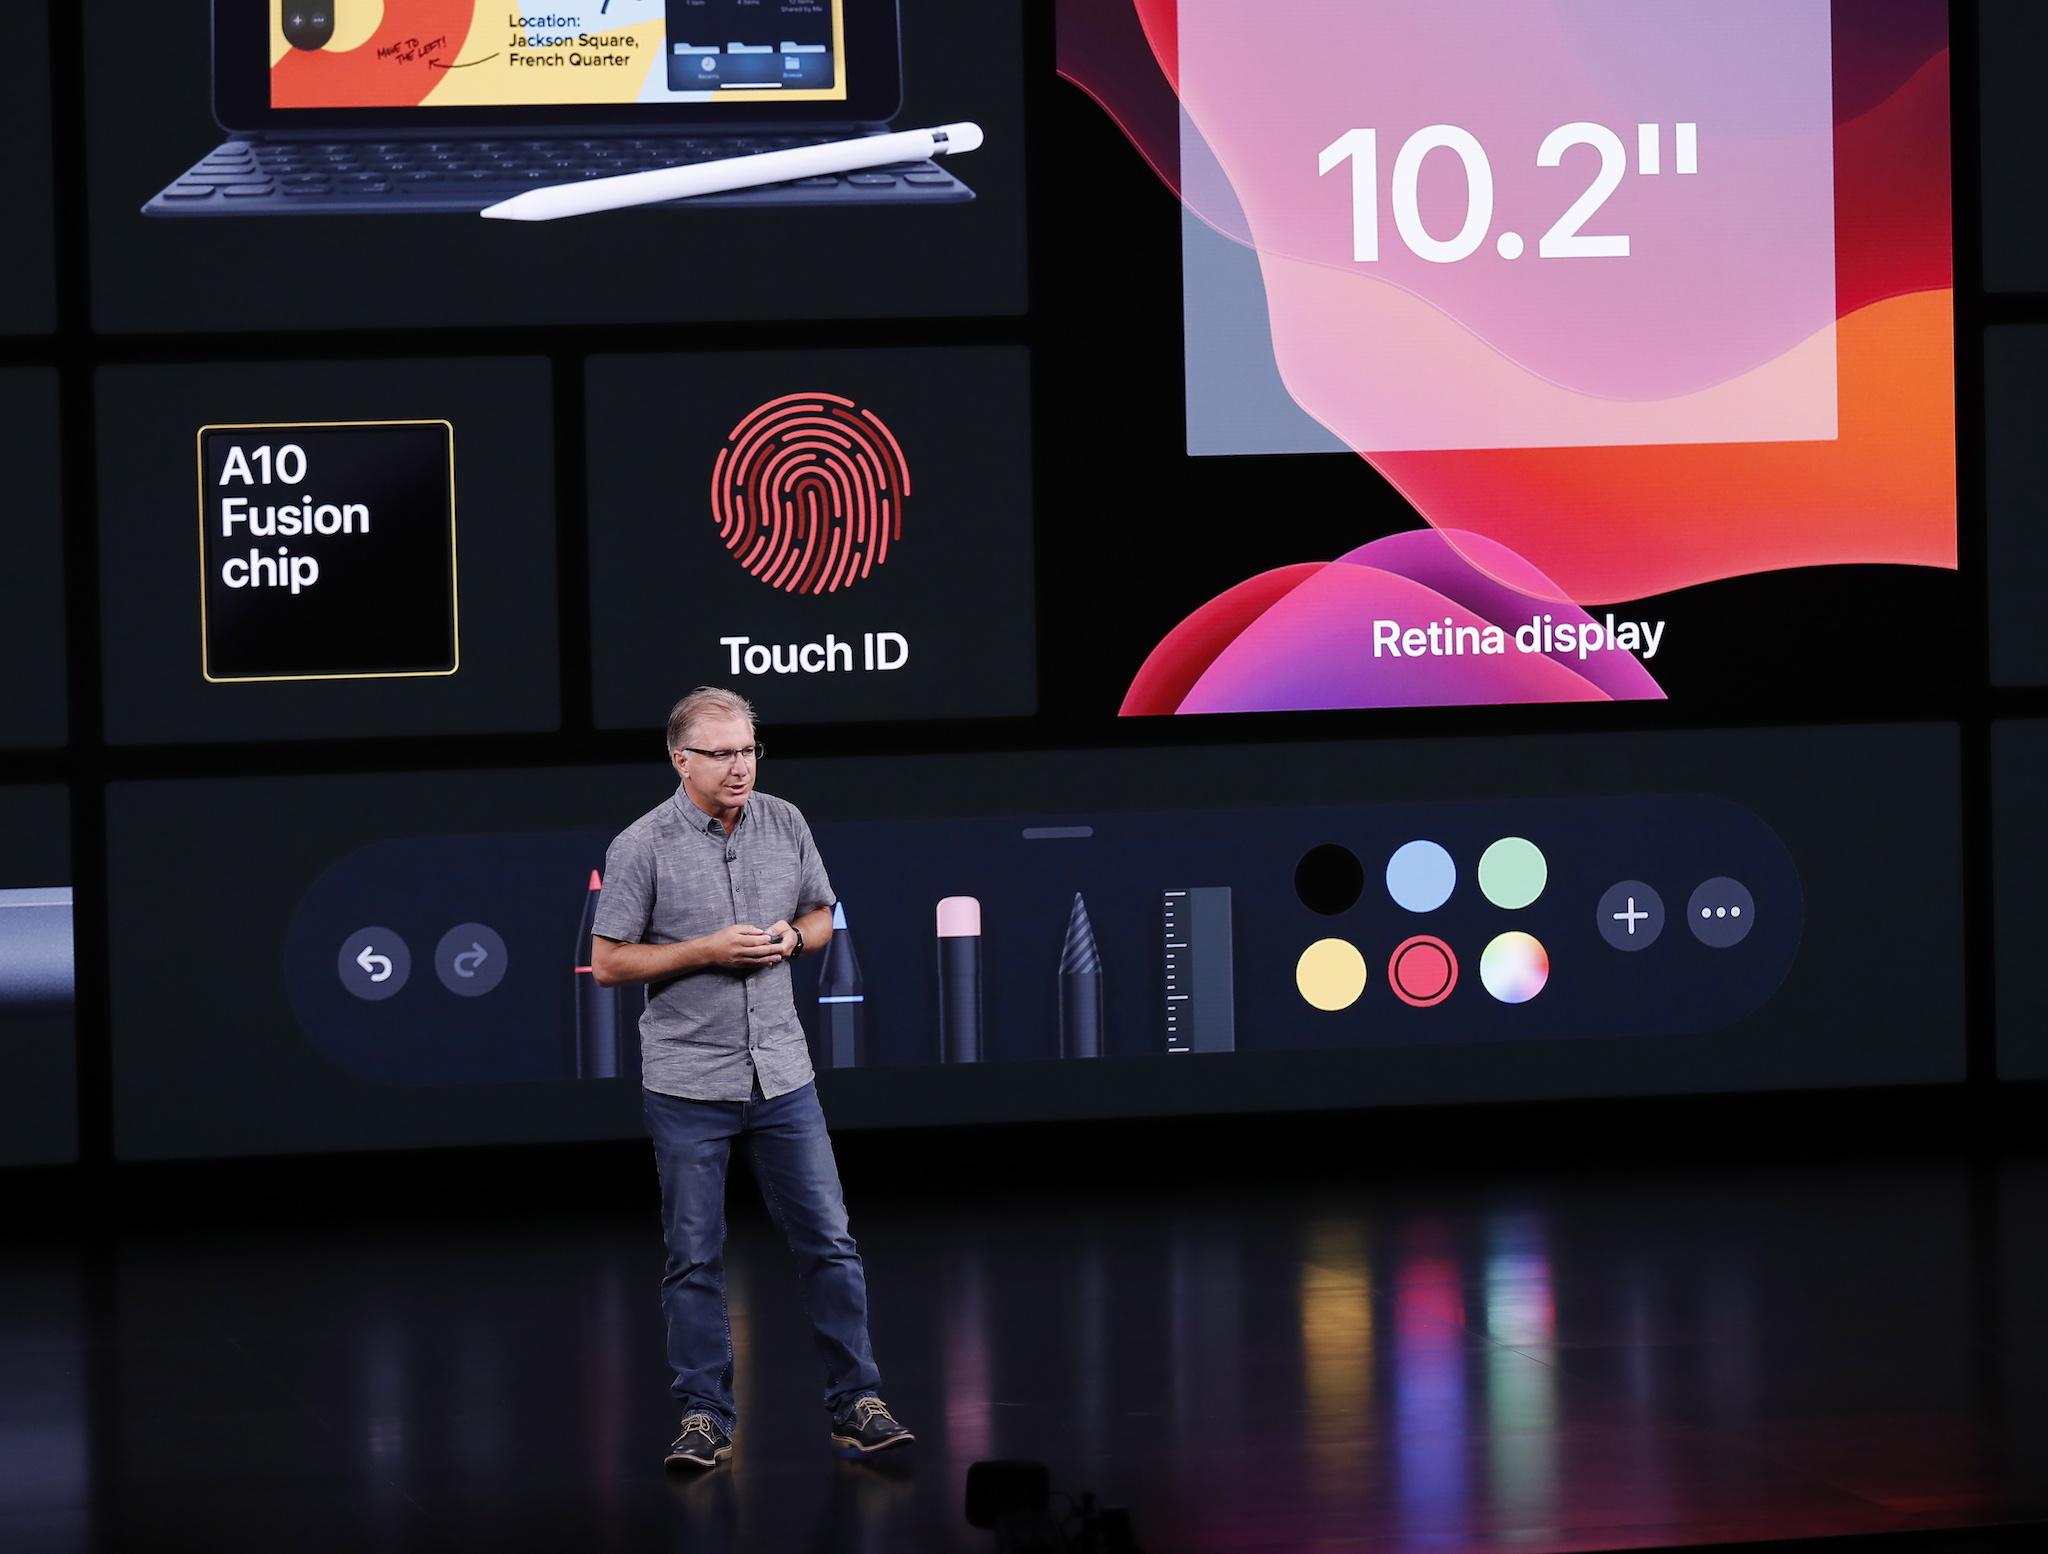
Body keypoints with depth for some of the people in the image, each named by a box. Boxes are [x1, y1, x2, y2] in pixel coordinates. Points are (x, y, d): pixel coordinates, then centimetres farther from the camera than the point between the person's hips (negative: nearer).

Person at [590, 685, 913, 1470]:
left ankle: (857, 1404, 10)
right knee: (695, 1258, 3)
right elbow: (609, 963, -7)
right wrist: (707, 950, -16)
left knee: (829, 1242, 2)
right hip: (687, 1087, -3)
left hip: (781, 1075, 3)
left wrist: (792, 938, -7)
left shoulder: (785, 824, 3)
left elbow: (820, 916, 16)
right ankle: (705, 1418, 12)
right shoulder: (642, 847, -9)